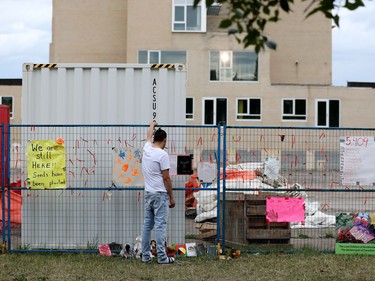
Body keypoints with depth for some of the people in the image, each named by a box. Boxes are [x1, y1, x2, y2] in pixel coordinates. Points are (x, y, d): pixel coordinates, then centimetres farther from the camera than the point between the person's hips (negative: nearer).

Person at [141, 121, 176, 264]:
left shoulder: (146, 149, 6)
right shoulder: (162, 154, -16)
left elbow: (149, 136, 31)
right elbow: (166, 178, -15)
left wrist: (152, 125, 52)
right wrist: (171, 197, -9)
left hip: (148, 194, 8)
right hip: (160, 194, -8)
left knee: (147, 225, 10)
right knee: (160, 225, -7)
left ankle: (145, 256, 12)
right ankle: (162, 257, -7)